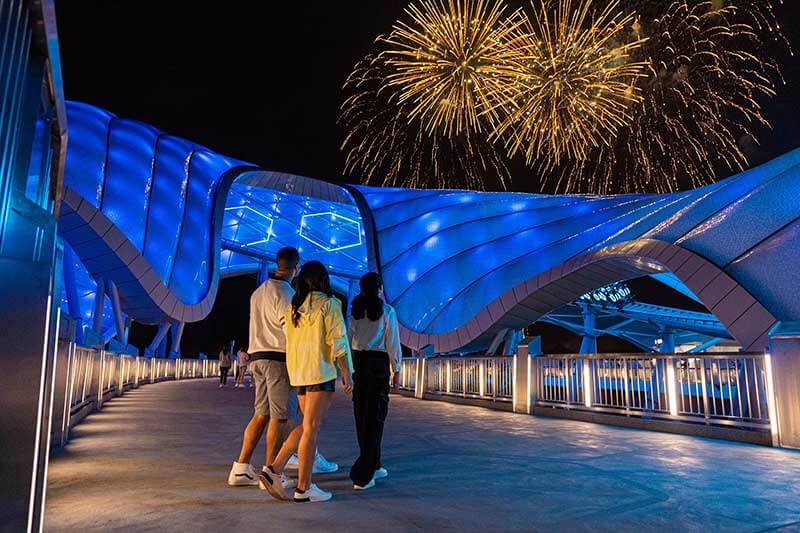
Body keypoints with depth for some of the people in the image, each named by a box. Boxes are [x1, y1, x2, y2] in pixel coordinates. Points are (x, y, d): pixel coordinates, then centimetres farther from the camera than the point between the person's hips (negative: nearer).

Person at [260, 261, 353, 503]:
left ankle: (274, 468, 8)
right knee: (311, 428, -1)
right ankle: (303, 488, 6)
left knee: (308, 425, 17)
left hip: (297, 372, 7)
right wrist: (347, 374, -7)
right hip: (321, 372, -7)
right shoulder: (329, 304, -7)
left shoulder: (292, 307, 12)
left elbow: (289, 342, 14)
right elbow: (337, 342, -12)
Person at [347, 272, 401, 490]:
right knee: (374, 417, -1)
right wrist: (396, 369, 5)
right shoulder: (386, 310, -6)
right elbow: (392, 343, -5)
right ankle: (361, 475, -6)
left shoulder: (355, 309, 6)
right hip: (378, 362, -5)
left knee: (362, 415, 14)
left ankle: (373, 467, 28)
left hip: (357, 361, 5)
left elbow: (349, 339, 7)